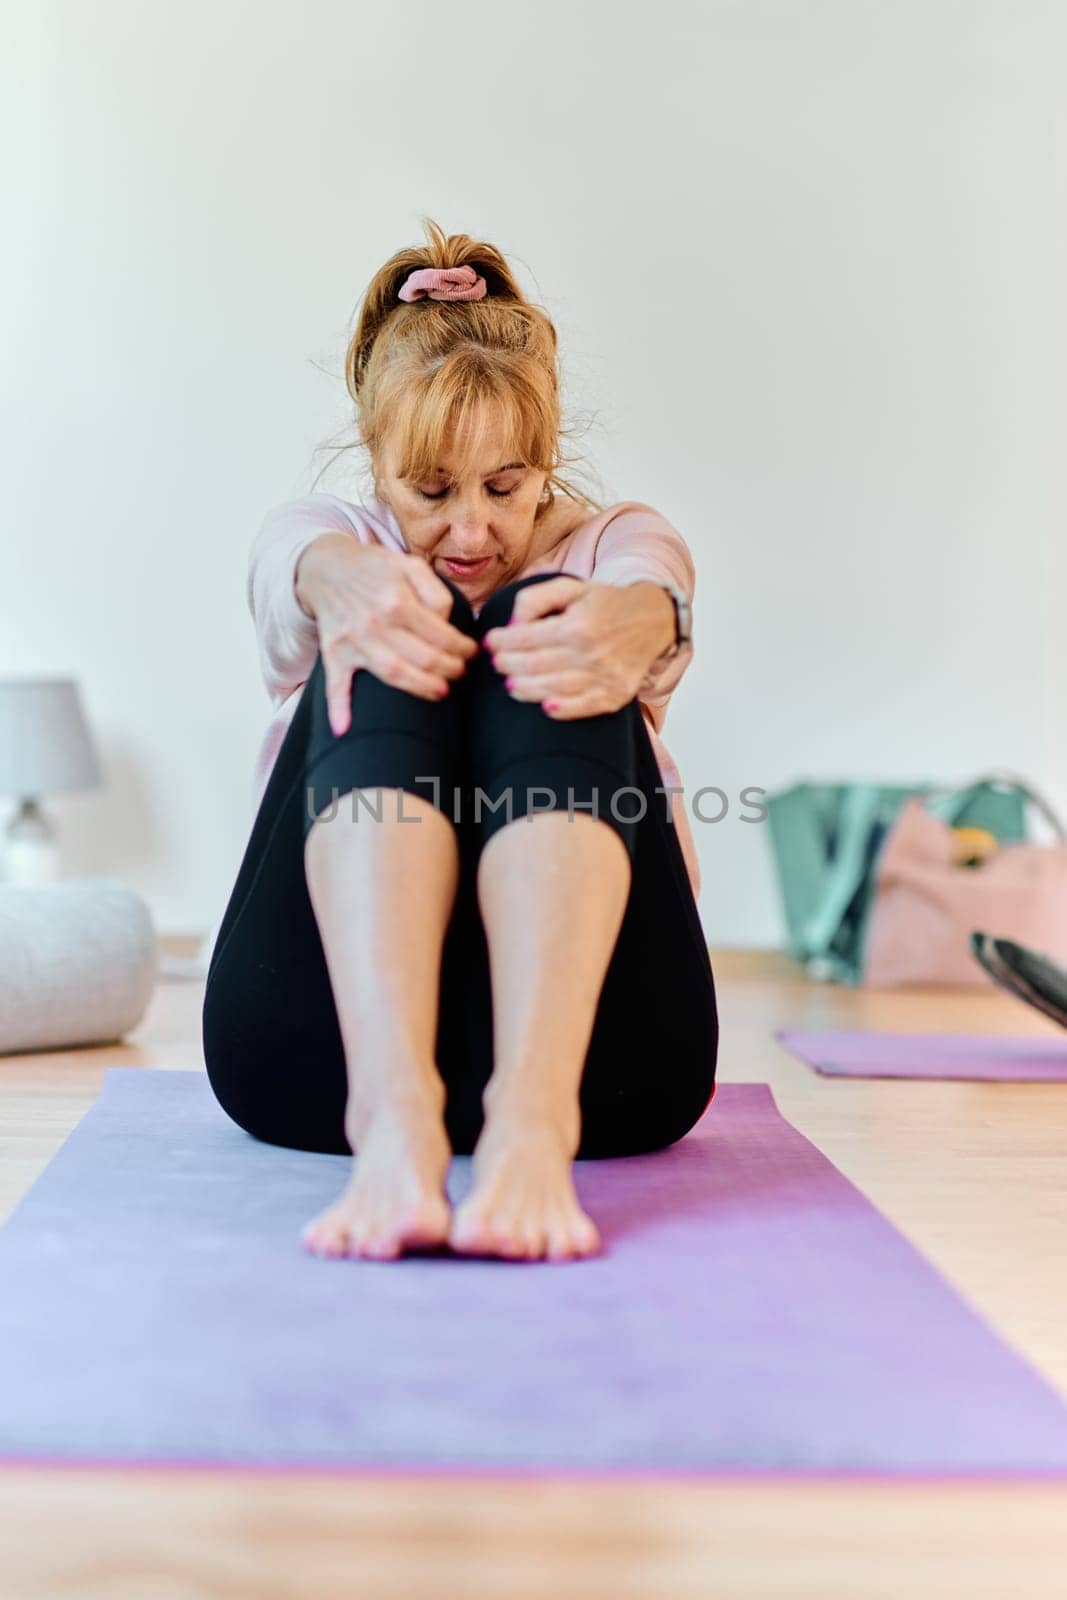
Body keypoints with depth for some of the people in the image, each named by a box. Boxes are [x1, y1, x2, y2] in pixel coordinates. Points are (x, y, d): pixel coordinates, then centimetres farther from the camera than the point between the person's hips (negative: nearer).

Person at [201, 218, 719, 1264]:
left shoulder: (613, 542, 15)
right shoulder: (321, 542, 15)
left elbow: (650, 587, -12)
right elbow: (305, 561, -13)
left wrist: (632, 620, -40)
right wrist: (347, 583, -39)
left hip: (583, 1048, 0)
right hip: (330, 1044, 0)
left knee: (553, 645, -23)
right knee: (384, 657, -24)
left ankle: (533, 1117, -45)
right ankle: (391, 1107, -47)